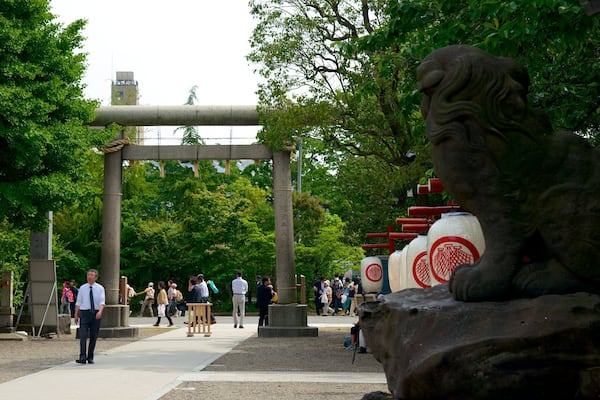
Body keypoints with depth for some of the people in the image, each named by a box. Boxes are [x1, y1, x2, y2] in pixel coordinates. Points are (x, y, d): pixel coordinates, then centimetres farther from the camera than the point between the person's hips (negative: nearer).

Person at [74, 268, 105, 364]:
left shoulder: (100, 288, 2)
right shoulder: (82, 288, 6)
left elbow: (102, 302, -7)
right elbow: (78, 302, 8)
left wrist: (100, 311, -24)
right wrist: (76, 315, 5)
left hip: (96, 313, 1)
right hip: (84, 312, 0)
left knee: (93, 337, 6)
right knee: (83, 336, -13)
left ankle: (90, 357, 15)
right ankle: (82, 357, -19)